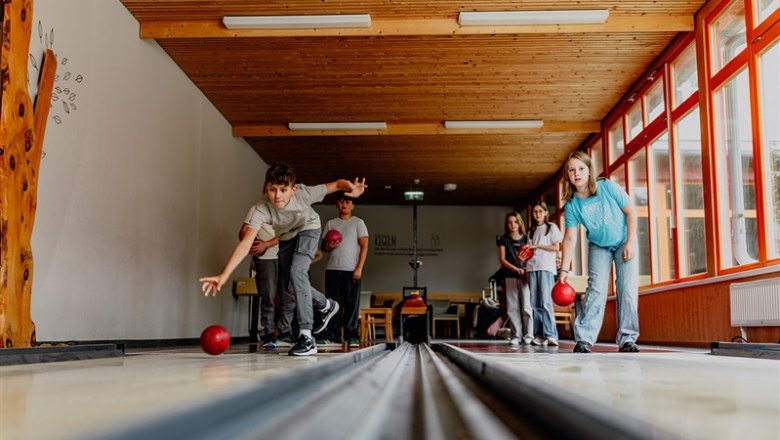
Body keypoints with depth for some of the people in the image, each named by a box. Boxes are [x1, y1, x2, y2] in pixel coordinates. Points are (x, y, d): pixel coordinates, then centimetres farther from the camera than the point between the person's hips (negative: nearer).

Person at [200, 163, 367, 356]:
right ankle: (326, 306, 37)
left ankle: (306, 337, -24)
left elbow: (338, 183, -27)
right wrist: (224, 275, -60)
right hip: (286, 237, 4)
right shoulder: (262, 210, -38)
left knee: (297, 271, -25)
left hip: (308, 230, -4)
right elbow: (245, 244, -48)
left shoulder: (303, 194, -39)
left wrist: (352, 188, -50)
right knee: (285, 283, 10)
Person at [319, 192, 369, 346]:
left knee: (352, 303, -3)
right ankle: (332, 335, 6)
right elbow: (323, 245, 18)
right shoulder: (330, 223, 15)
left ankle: (352, 335, 2)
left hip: (351, 270, -3)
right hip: (332, 269, 3)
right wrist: (328, 246, -7)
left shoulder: (358, 222, 7)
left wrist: (359, 268, -8)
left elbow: (364, 246, 1)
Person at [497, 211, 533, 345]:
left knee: (527, 307, -7)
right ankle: (516, 336, 5)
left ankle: (528, 336, -3)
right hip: (510, 277, 1)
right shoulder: (504, 240, 8)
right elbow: (502, 259, 1)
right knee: (512, 308, 0)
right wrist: (516, 269, -13)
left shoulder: (526, 239, 9)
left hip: (525, 276, -1)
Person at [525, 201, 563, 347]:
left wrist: (538, 245, -6)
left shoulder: (552, 227, 8)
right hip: (532, 267, 5)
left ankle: (550, 335, -20)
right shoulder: (531, 231, 23)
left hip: (546, 267, -5)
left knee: (546, 301, -16)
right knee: (535, 303, -1)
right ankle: (539, 335, -1)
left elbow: (556, 247, 0)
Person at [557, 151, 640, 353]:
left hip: (623, 243, -1)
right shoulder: (572, 204, -16)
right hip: (598, 247, 1)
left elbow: (631, 211, -14)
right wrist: (564, 270, -17)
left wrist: (631, 242, -17)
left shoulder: (608, 187, -22)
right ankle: (584, 339, -8)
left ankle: (627, 339, -2)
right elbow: (570, 238, -13)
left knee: (627, 289, -9)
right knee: (596, 289, -11)